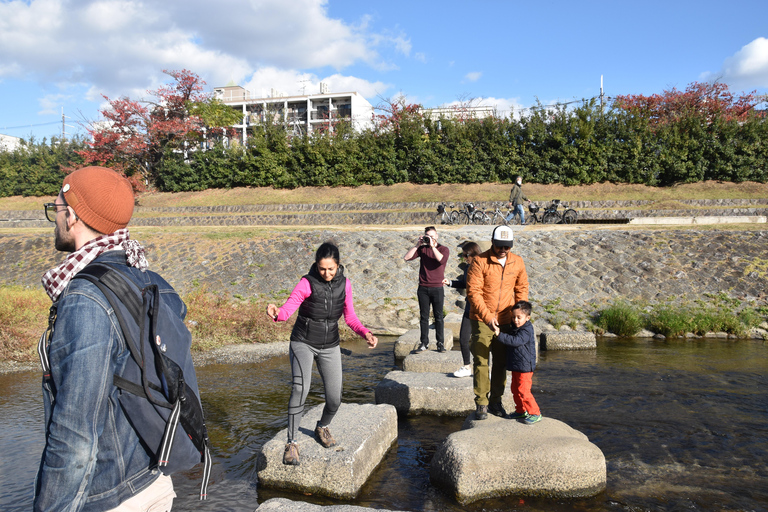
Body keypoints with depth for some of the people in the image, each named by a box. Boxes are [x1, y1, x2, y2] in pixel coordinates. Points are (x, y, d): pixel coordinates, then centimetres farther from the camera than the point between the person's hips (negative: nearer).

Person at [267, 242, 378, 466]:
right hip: (303, 342, -3)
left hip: (330, 346, 3)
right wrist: (276, 313, -48)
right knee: (300, 387, -27)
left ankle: (322, 427, 33)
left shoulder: (344, 284, -2)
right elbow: (287, 310, -25)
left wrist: (365, 333, -11)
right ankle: (292, 443, -13)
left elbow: (349, 316, 6)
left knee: (334, 399, -1)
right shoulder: (307, 283, -14)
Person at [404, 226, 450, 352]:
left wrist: (432, 246, -14)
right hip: (423, 288, 2)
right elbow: (407, 257, -2)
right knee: (424, 316, 5)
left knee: (438, 316, 2)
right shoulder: (422, 249, 9)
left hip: (437, 288, -2)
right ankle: (424, 343, 10)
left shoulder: (443, 249, 4)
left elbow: (442, 260, -18)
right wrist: (417, 245, -6)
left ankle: (440, 343, 8)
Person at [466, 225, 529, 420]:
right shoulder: (479, 261, -12)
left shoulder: (517, 262, 2)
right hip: (482, 320, -4)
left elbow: (522, 288, 12)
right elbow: (473, 292, -15)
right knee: (481, 361, -2)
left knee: (501, 362, 11)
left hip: (505, 321, 4)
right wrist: (487, 317, -22)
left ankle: (496, 401, 24)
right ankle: (481, 403, 8)